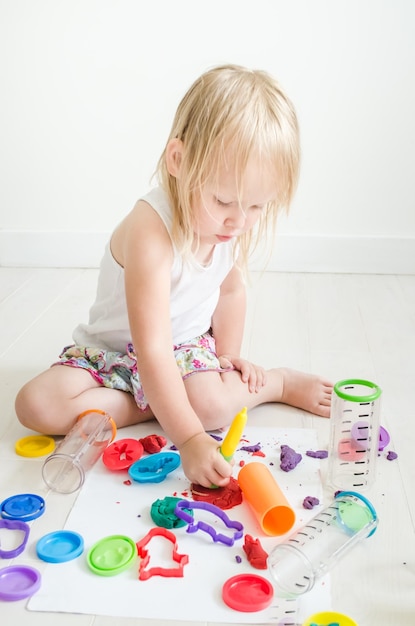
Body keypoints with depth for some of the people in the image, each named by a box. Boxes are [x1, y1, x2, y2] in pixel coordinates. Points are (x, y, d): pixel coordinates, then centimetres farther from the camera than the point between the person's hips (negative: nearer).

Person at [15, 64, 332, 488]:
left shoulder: (235, 221, -15)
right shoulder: (151, 231, -36)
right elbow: (152, 350, -40)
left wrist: (228, 355, 1)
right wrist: (188, 438, -44)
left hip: (190, 345, 2)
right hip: (118, 349, -2)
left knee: (211, 404, -30)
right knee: (37, 405, -24)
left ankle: (283, 382, -2)